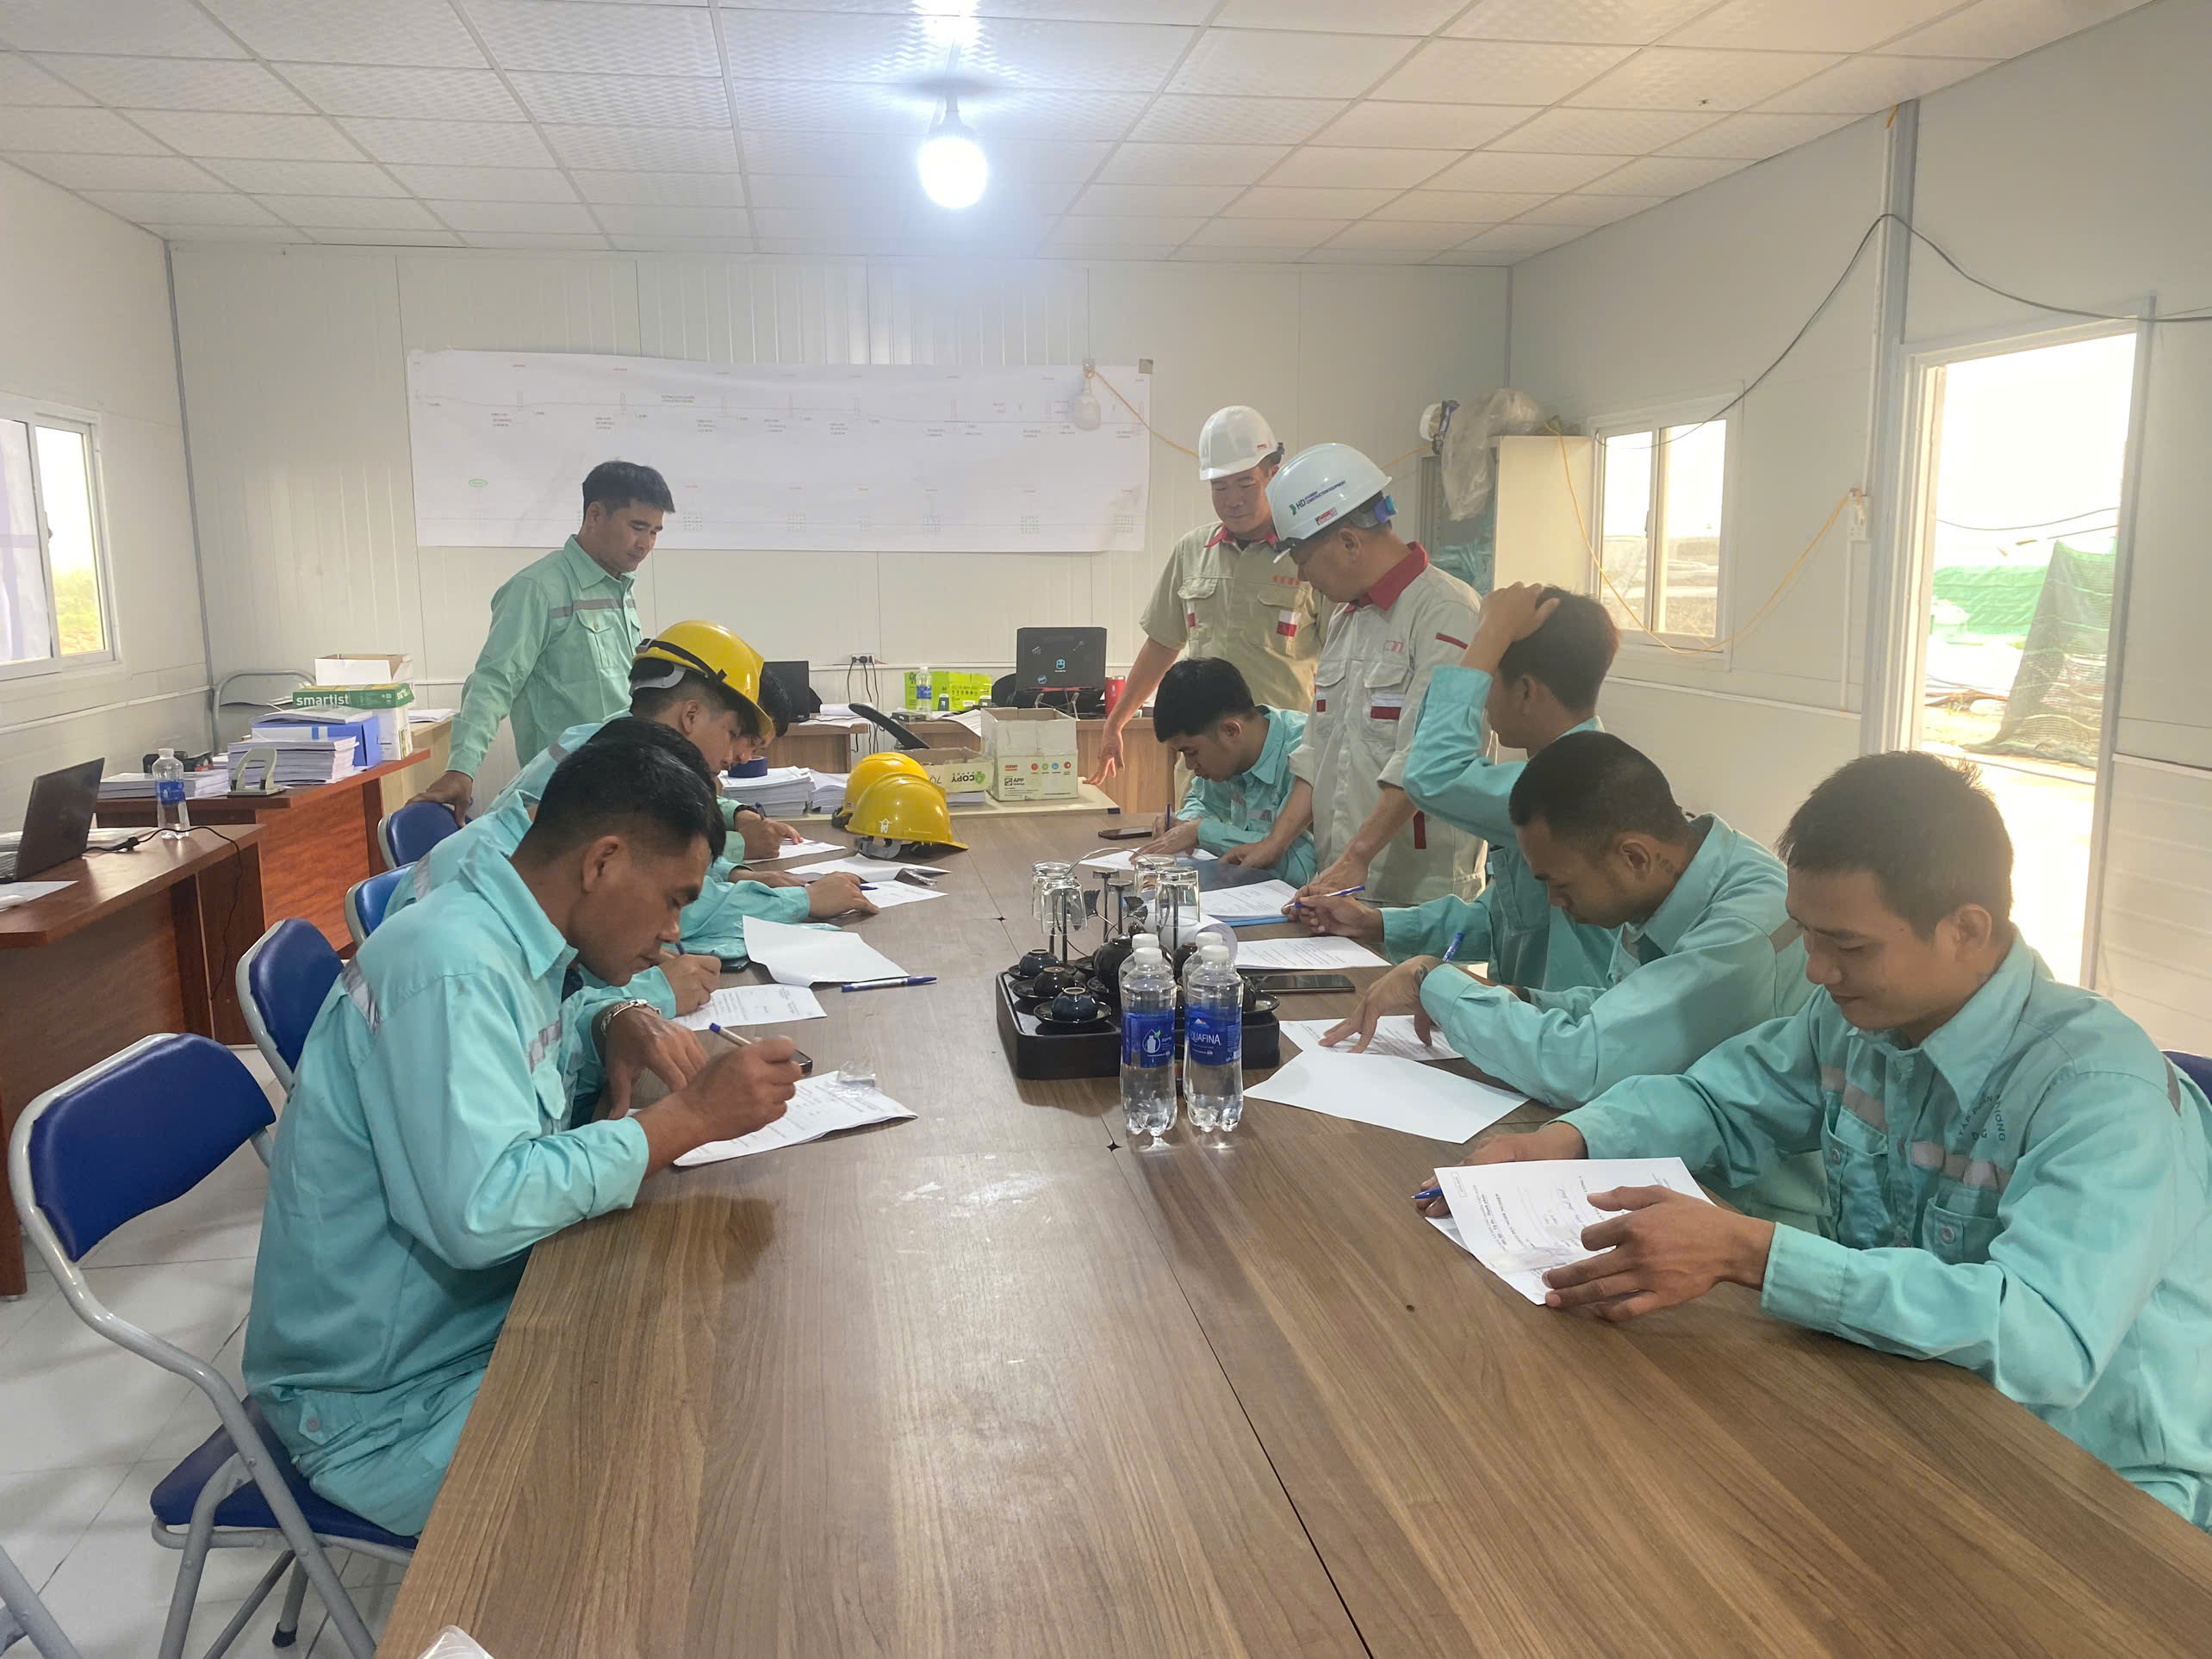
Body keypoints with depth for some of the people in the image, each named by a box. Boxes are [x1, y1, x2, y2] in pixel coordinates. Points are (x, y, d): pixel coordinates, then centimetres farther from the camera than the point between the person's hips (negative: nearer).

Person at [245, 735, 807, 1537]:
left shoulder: (502, 933, 2)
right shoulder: (447, 968, -27)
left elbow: (530, 1057, 23)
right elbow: (483, 1211, -37)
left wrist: (615, 1022, -1)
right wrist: (689, 1117, -29)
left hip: (479, 1319, 9)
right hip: (386, 1406, -9)